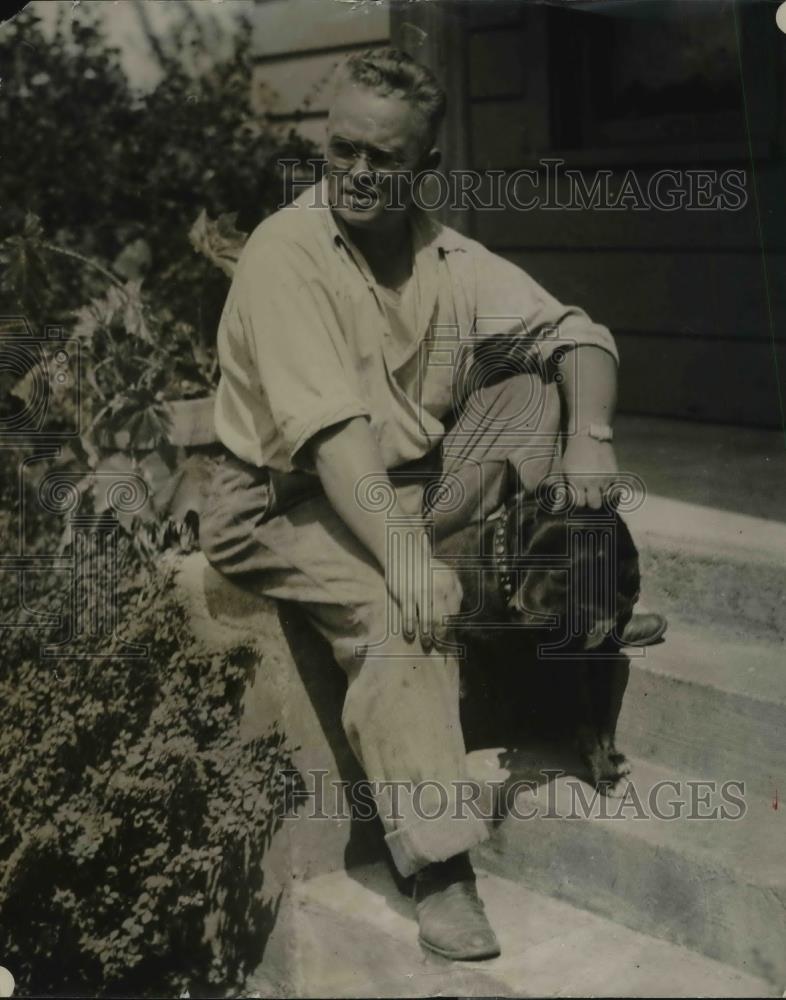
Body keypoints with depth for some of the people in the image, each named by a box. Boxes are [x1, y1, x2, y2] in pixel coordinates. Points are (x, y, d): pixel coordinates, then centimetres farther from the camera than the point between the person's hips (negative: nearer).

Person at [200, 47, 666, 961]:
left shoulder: (446, 257, 1)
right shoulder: (285, 253, -18)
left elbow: (577, 333, -1)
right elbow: (330, 426, -29)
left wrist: (589, 434, -22)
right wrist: (403, 553, -39)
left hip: (412, 480, 6)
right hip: (290, 502, -6)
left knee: (539, 383, -7)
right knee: (398, 610, -34)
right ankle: (440, 875, -31)